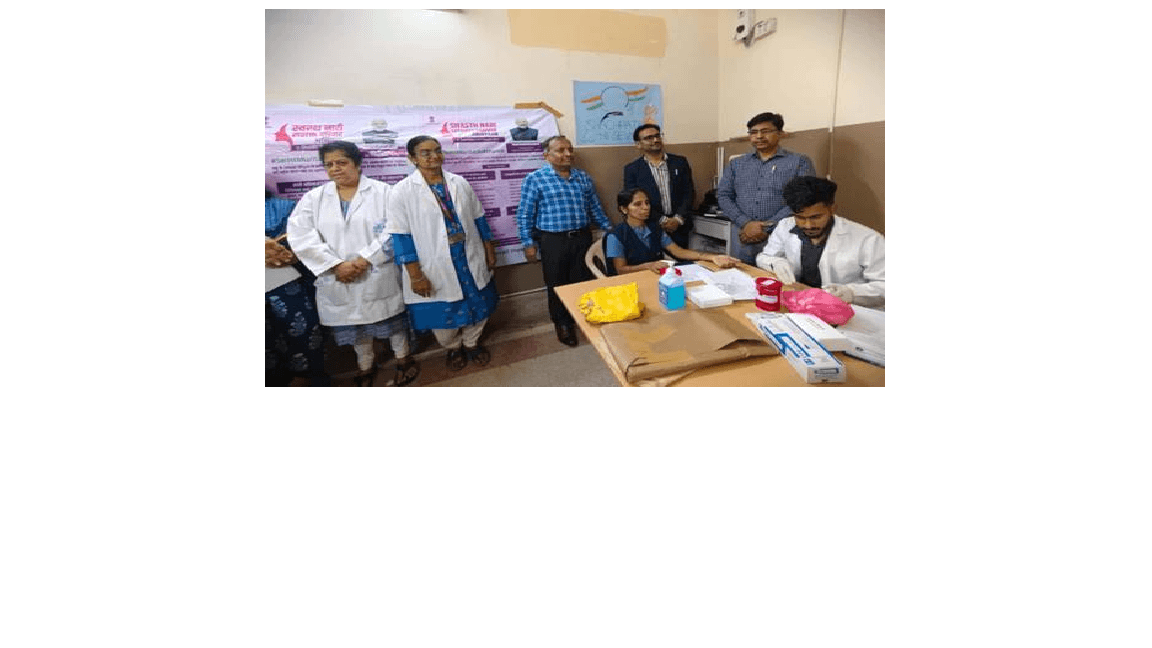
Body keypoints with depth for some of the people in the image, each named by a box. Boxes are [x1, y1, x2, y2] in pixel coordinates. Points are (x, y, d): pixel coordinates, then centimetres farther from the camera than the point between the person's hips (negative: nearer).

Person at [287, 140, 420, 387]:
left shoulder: (382, 191, -2)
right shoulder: (313, 198, 6)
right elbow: (301, 236, -4)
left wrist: (365, 259, -18)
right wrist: (336, 265, -16)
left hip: (379, 276, -3)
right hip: (337, 280, 3)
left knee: (392, 318, 10)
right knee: (353, 324, 15)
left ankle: (403, 358, 33)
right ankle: (365, 365, 36)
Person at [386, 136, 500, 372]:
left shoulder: (460, 183, 3)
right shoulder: (402, 192, -9)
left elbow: (478, 218, 9)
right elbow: (401, 236, -11)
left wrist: (489, 251, 9)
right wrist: (416, 275, -14)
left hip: (471, 261, 3)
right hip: (436, 267, -3)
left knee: (478, 307, 15)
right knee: (443, 316, 12)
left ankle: (472, 343, 42)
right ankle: (453, 348, 41)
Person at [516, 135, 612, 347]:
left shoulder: (584, 177, 10)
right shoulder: (534, 179, -4)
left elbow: (595, 208, 17)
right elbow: (525, 215, -4)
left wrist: (609, 229, 14)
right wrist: (528, 243, -7)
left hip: (582, 238, 4)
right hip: (553, 241, -3)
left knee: (583, 282, 11)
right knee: (558, 286, 8)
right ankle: (562, 324, 27)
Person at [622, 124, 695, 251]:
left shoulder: (680, 162, 9)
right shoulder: (631, 169, 2)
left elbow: (689, 193, 7)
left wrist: (678, 219, -8)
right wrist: (661, 220, -10)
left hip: (679, 227, 2)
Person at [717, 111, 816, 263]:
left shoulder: (800, 162, 3)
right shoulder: (737, 164, 13)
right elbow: (723, 195, 4)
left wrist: (767, 229, -14)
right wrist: (746, 223, -10)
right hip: (745, 242, 3)